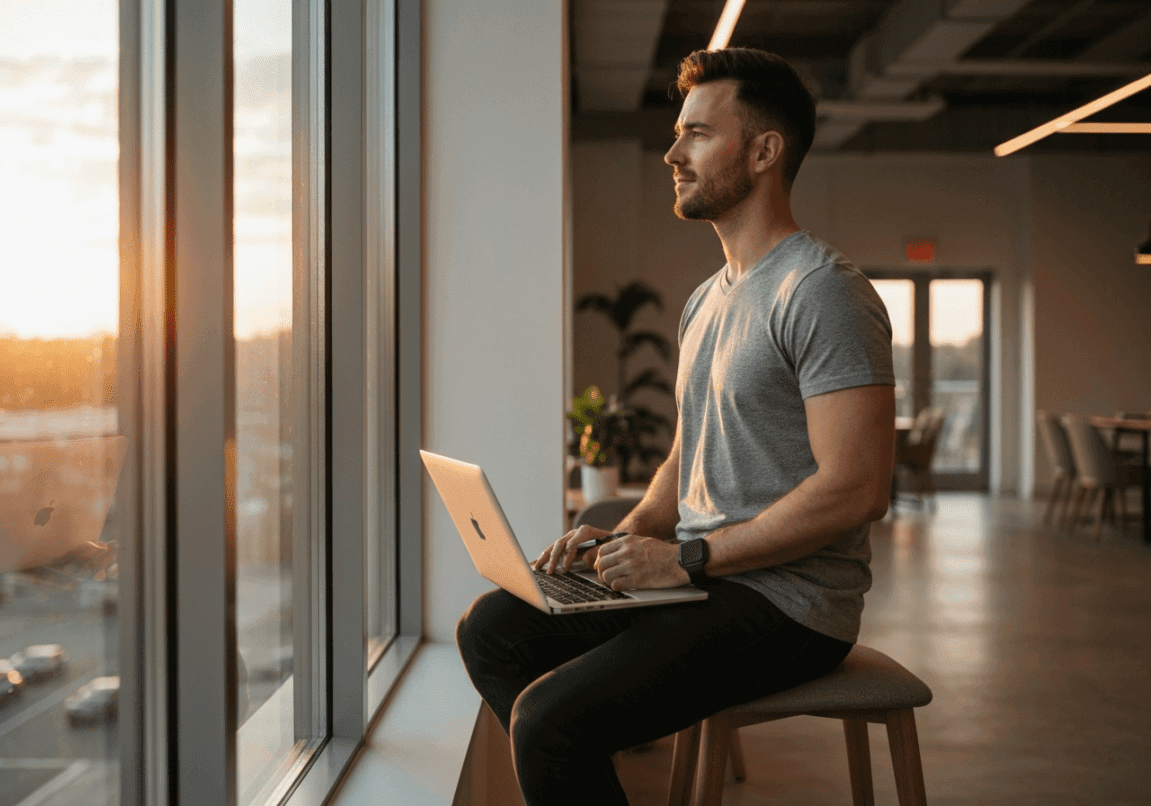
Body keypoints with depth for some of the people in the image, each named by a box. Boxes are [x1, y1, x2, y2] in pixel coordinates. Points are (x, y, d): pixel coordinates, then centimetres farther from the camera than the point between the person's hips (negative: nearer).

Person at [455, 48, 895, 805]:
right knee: (492, 627, 7)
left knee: (549, 718, -23)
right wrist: (626, 536, 4)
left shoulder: (822, 290, -14)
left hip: (786, 602, -9)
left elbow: (855, 489, -22)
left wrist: (687, 557, -19)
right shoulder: (707, 300, 17)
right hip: (700, 581, 9)